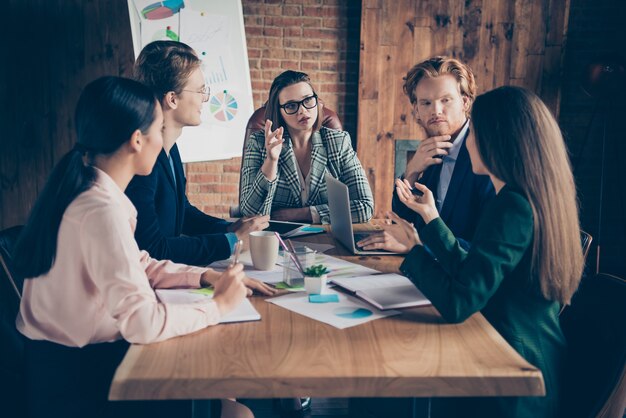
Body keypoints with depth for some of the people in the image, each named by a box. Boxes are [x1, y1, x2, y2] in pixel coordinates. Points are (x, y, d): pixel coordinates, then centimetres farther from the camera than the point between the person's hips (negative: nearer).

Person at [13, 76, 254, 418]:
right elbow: (144, 323, -29)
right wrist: (219, 305, -15)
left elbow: (139, 265, 10)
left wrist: (205, 276, -1)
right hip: (76, 380, -8)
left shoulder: (84, 187, 3)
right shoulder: (102, 209, -27)